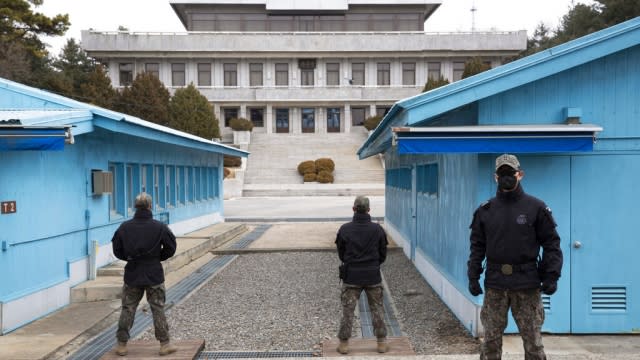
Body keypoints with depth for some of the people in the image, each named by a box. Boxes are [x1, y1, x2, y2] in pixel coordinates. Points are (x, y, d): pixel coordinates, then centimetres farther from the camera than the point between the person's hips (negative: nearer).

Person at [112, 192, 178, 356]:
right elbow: (170, 248, -3)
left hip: (132, 275, 2)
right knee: (158, 309, 7)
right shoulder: (159, 227, -10)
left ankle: (121, 345, 17)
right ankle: (165, 344, 12)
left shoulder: (124, 227, -4)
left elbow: (117, 250, 2)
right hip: (154, 275, -1)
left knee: (127, 310, 12)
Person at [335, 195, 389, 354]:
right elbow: (383, 255, 3)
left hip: (351, 276, 0)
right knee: (377, 310, 13)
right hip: (373, 276, 1)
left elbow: (341, 254, 3)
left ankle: (344, 344, 12)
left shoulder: (345, 229, -8)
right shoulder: (377, 229, -7)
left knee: (348, 310, 8)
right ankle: (382, 342, 19)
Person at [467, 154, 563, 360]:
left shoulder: (536, 208, 1)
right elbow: (477, 246, 10)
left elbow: (551, 244, 1)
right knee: (491, 339, 7)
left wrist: (551, 277, -7)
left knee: (533, 339, 5)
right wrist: (473, 276, 2)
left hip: (527, 284, -2)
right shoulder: (485, 210, 8)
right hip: (495, 284, 2)